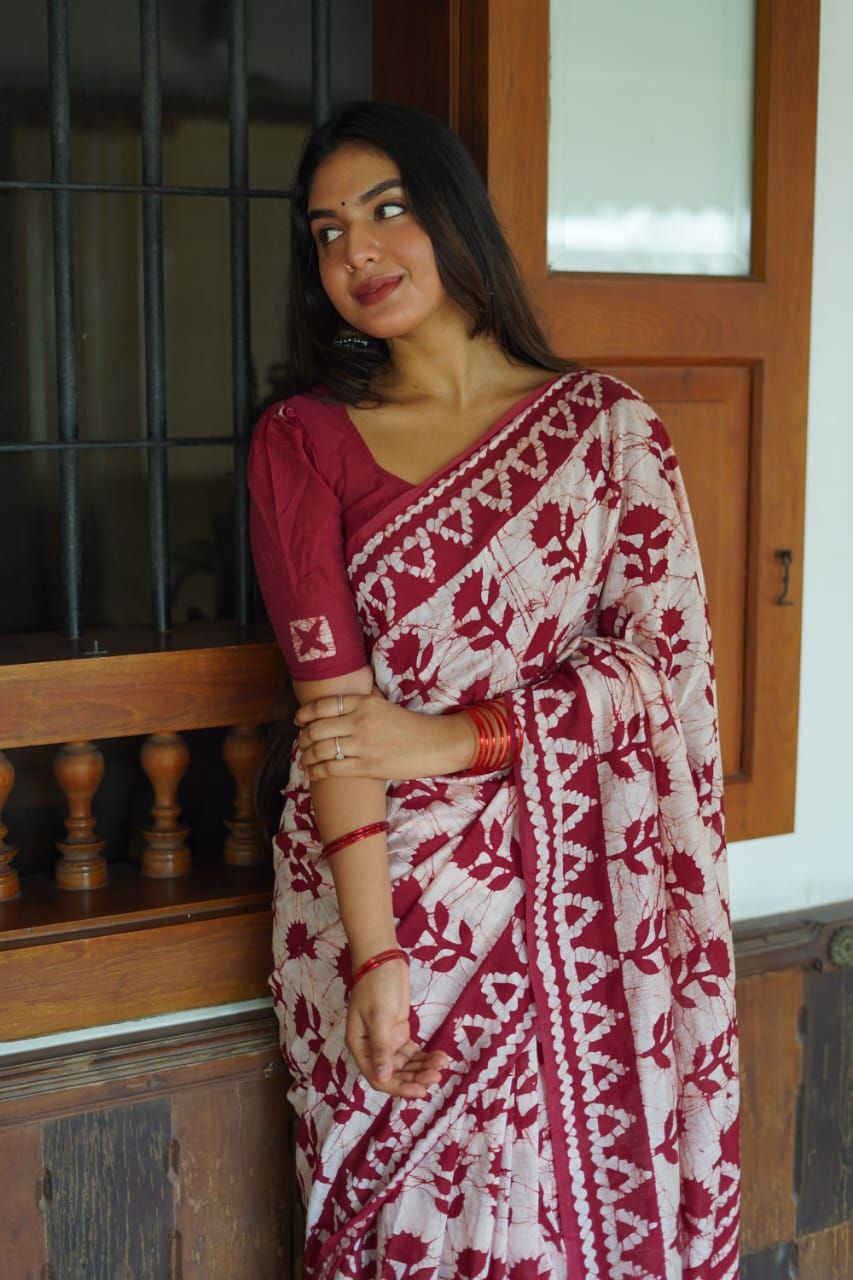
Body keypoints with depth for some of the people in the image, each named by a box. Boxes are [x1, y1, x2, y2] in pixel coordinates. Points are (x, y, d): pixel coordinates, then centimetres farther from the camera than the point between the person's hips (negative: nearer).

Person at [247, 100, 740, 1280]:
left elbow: (665, 660, -4)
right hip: (376, 890, 0)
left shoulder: (608, 426, 3)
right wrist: (375, 957, -18)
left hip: (576, 903, 1)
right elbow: (330, 692, -10)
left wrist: (453, 736, -15)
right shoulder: (303, 439, 0)